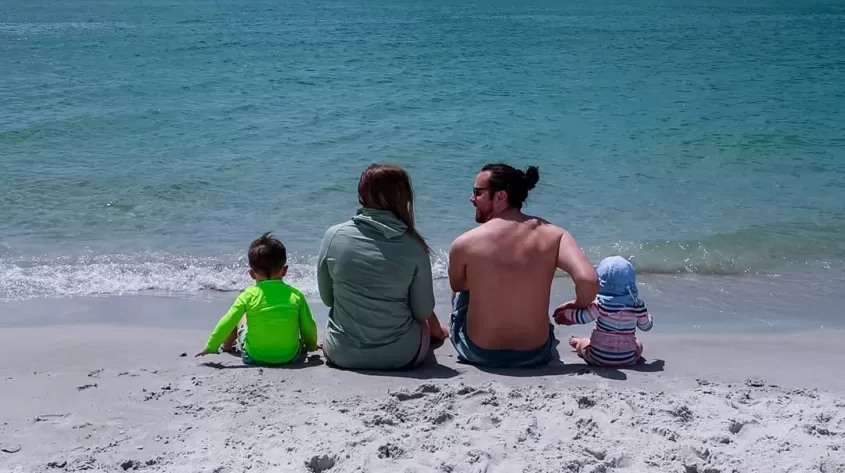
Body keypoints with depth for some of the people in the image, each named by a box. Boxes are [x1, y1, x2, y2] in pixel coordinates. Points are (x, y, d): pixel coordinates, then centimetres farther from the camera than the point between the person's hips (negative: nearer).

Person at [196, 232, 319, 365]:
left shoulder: (249, 295, -11)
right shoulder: (296, 295, -9)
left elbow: (226, 323, -8)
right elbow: (309, 327, -2)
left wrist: (211, 347, 5)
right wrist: (312, 347, 18)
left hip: (255, 357, 0)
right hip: (290, 356, 0)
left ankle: (227, 346, 46)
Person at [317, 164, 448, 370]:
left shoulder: (334, 235, -11)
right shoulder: (413, 246, -14)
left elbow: (327, 298, 1)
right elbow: (423, 311, -7)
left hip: (342, 354, 1)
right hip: (401, 355, -1)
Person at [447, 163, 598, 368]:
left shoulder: (464, 244, -14)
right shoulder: (554, 235, -11)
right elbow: (588, 281, -24)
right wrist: (576, 309, -2)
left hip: (478, 353, -2)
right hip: (535, 355, 2)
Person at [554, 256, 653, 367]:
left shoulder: (601, 304, -19)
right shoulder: (637, 305, -11)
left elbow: (581, 317, -13)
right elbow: (646, 326, 3)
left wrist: (566, 313, 6)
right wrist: (647, 316, 25)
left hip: (598, 358, -1)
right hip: (627, 360, 1)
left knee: (583, 343, 32)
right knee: (638, 345, 35)